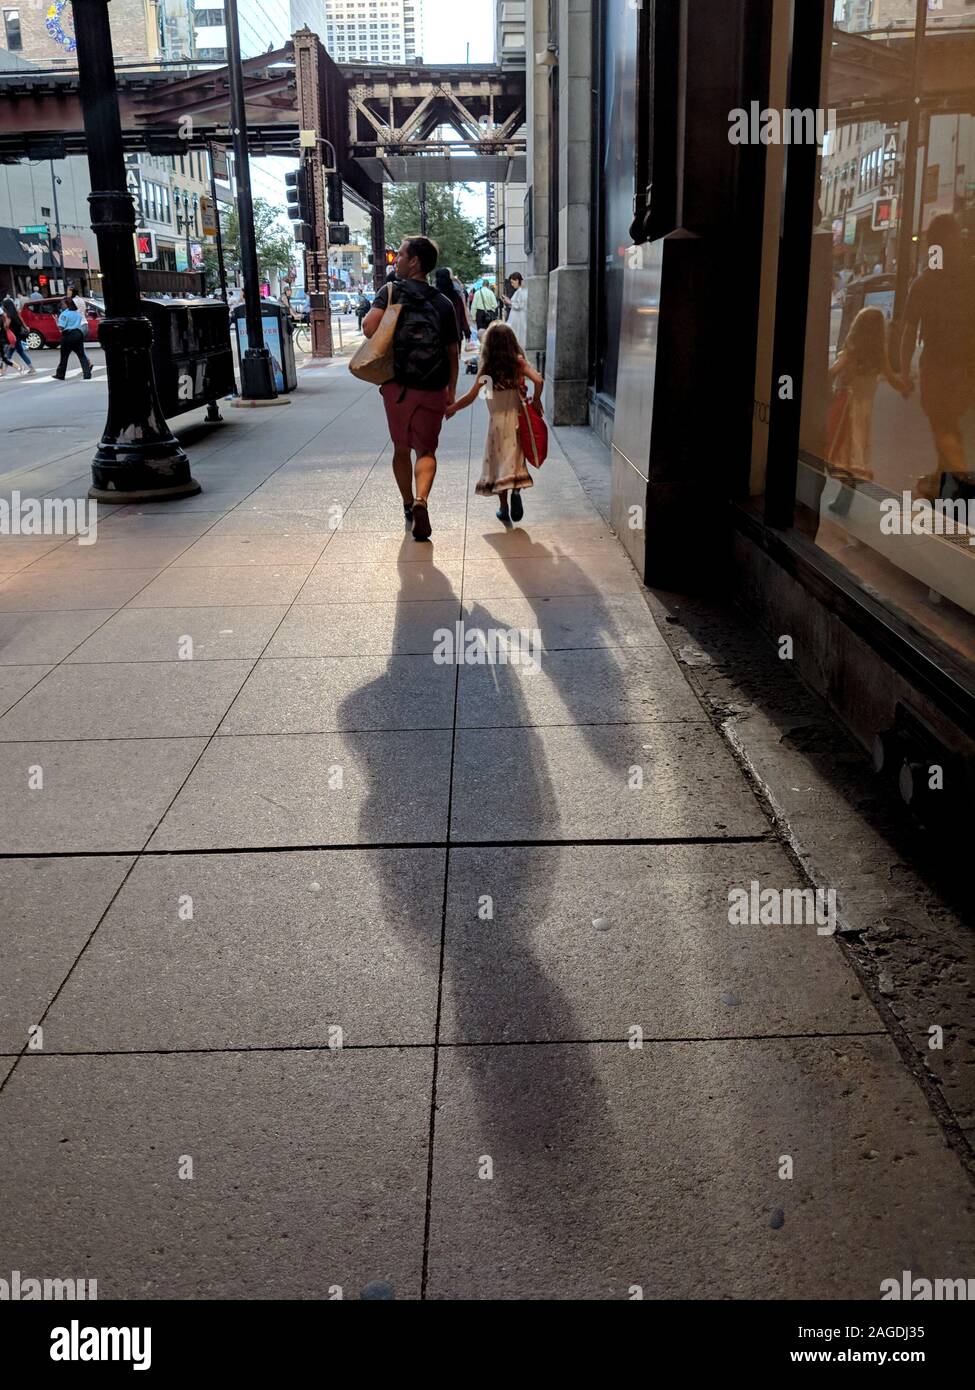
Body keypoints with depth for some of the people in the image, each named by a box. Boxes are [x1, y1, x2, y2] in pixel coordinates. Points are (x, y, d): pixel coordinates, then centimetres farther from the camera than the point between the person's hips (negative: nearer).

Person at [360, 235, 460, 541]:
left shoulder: (392, 291, -4)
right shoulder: (444, 303, 5)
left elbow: (369, 328, -17)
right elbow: (453, 352, 6)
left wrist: (368, 315, 6)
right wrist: (451, 391, 15)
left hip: (397, 386, -1)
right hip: (433, 390, 1)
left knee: (401, 449, 17)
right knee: (426, 450, 7)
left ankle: (409, 505, 25)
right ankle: (421, 500, -19)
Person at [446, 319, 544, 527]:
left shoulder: (486, 369, -4)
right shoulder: (519, 364, -3)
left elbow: (470, 397, -3)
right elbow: (538, 381, -16)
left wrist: (451, 409, 10)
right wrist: (536, 400, 1)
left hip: (497, 421, 0)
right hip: (517, 418, 0)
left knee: (499, 462, 10)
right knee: (514, 459, 5)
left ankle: (503, 509, 12)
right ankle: (516, 489, -26)